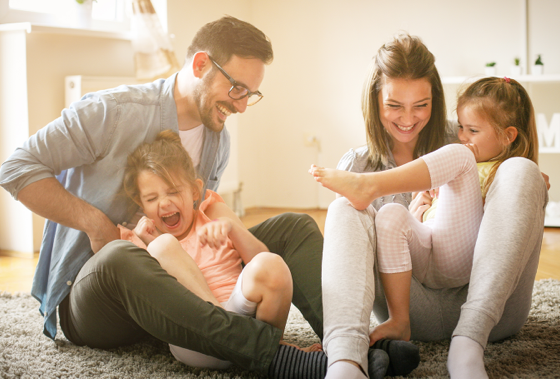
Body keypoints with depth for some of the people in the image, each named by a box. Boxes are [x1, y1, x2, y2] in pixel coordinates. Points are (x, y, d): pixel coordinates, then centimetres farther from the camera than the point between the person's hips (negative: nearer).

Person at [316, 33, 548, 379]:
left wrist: (533, 189, -4)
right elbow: (352, 252, 10)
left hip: (488, 305, 1)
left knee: (520, 170, -19)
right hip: (415, 312, 0)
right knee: (345, 210, -19)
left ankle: (468, 344, -36)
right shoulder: (356, 167, 12)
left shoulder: (462, 142, 14)